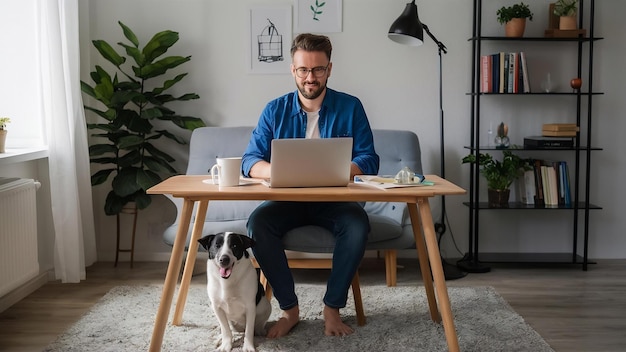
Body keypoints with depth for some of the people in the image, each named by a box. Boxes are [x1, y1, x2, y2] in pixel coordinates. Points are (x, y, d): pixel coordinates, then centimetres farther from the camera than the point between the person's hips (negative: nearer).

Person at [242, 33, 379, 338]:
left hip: (335, 200, -1)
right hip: (287, 199, 1)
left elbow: (368, 161, -8)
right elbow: (250, 161, -6)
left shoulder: (350, 107, -2)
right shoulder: (275, 110, 1)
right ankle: (289, 308, -13)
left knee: (357, 224, -32)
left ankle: (332, 308, -13)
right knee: (258, 223, -28)